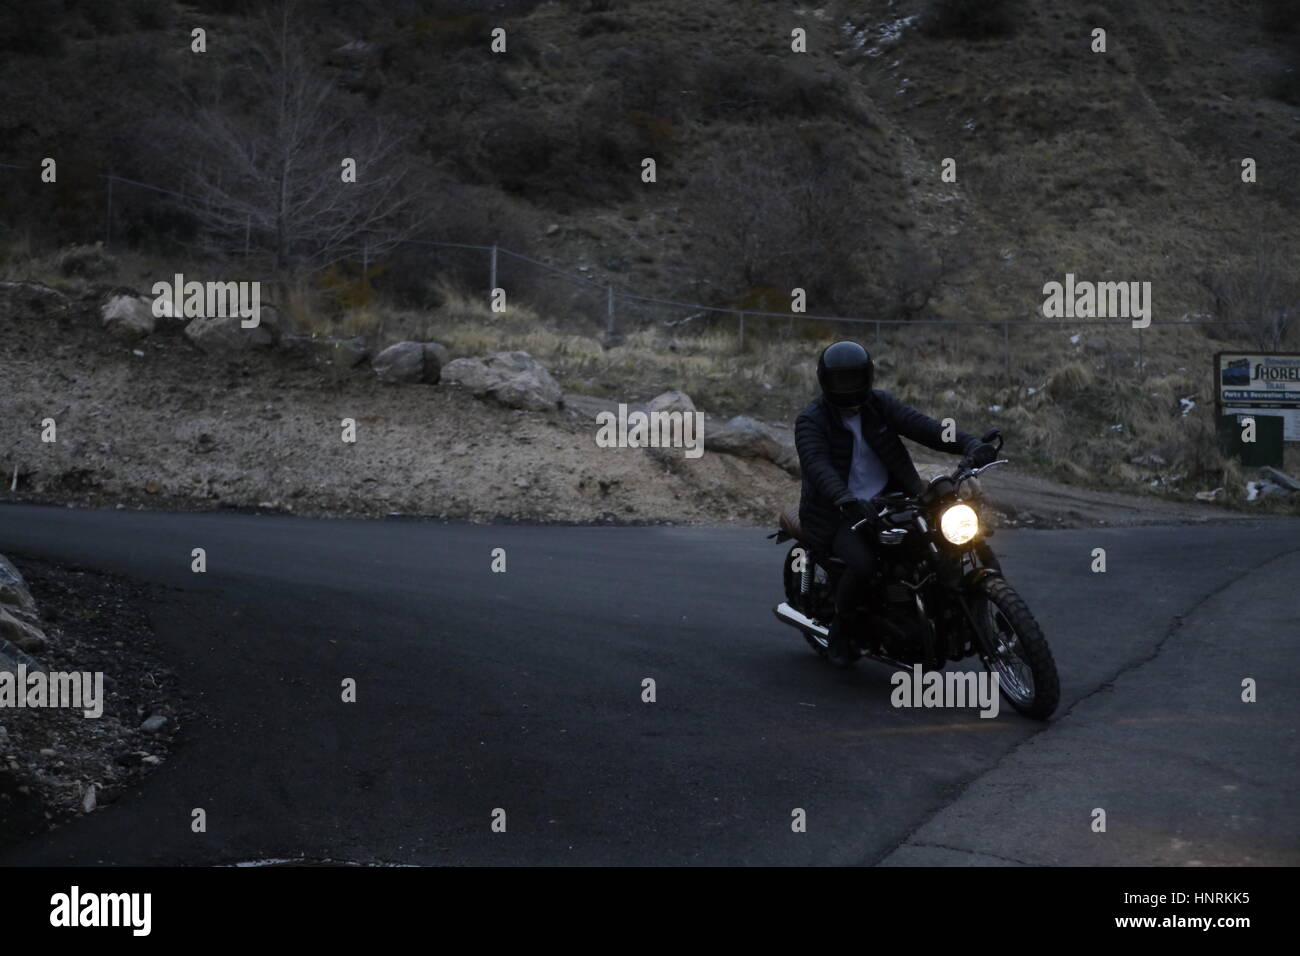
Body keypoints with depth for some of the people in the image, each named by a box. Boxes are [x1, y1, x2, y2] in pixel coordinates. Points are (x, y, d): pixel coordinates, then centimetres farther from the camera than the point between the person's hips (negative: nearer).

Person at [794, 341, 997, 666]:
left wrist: (970, 444, -25)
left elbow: (921, 426, -7)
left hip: (887, 501, 5)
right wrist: (846, 501, -46)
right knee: (862, 564, -32)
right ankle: (841, 630, -4)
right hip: (838, 514, -5)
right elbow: (817, 465, -26)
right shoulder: (811, 420, -7)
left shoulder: (879, 405, 7)